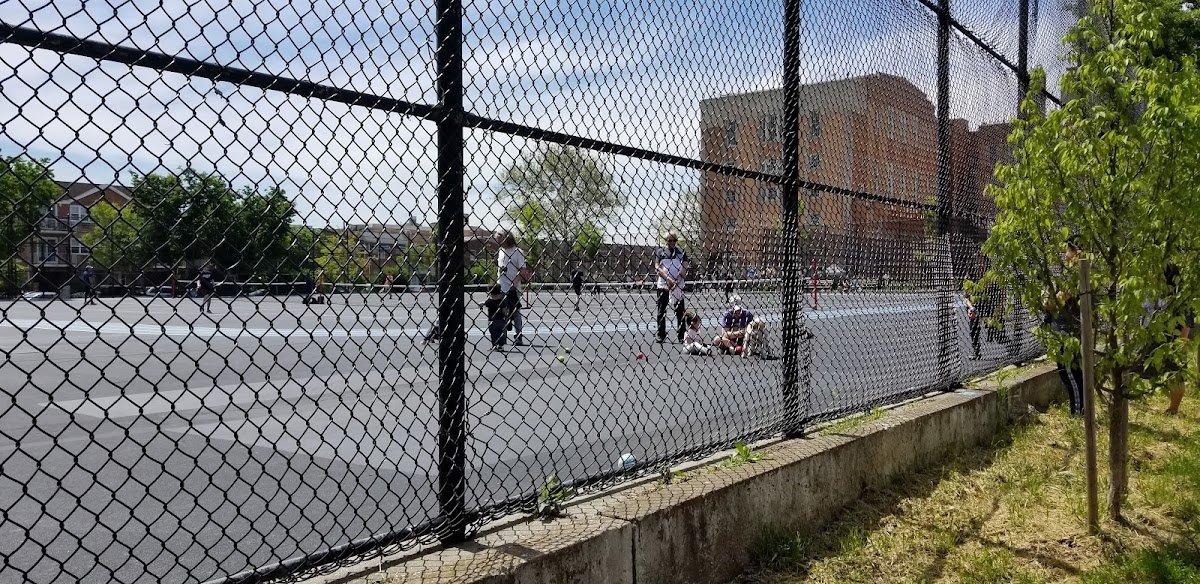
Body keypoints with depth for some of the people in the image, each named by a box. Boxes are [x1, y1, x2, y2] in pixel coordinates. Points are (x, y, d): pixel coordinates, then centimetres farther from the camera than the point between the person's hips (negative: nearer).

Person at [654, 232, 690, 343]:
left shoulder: (681, 252, 8)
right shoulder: (660, 252, 7)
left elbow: (685, 268, -1)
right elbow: (657, 267, -1)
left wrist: (675, 282, -13)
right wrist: (668, 279, -15)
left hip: (678, 286, 0)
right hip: (663, 285, 0)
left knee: (680, 311, 0)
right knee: (661, 311, 2)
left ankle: (682, 336, 4)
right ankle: (661, 336, 9)